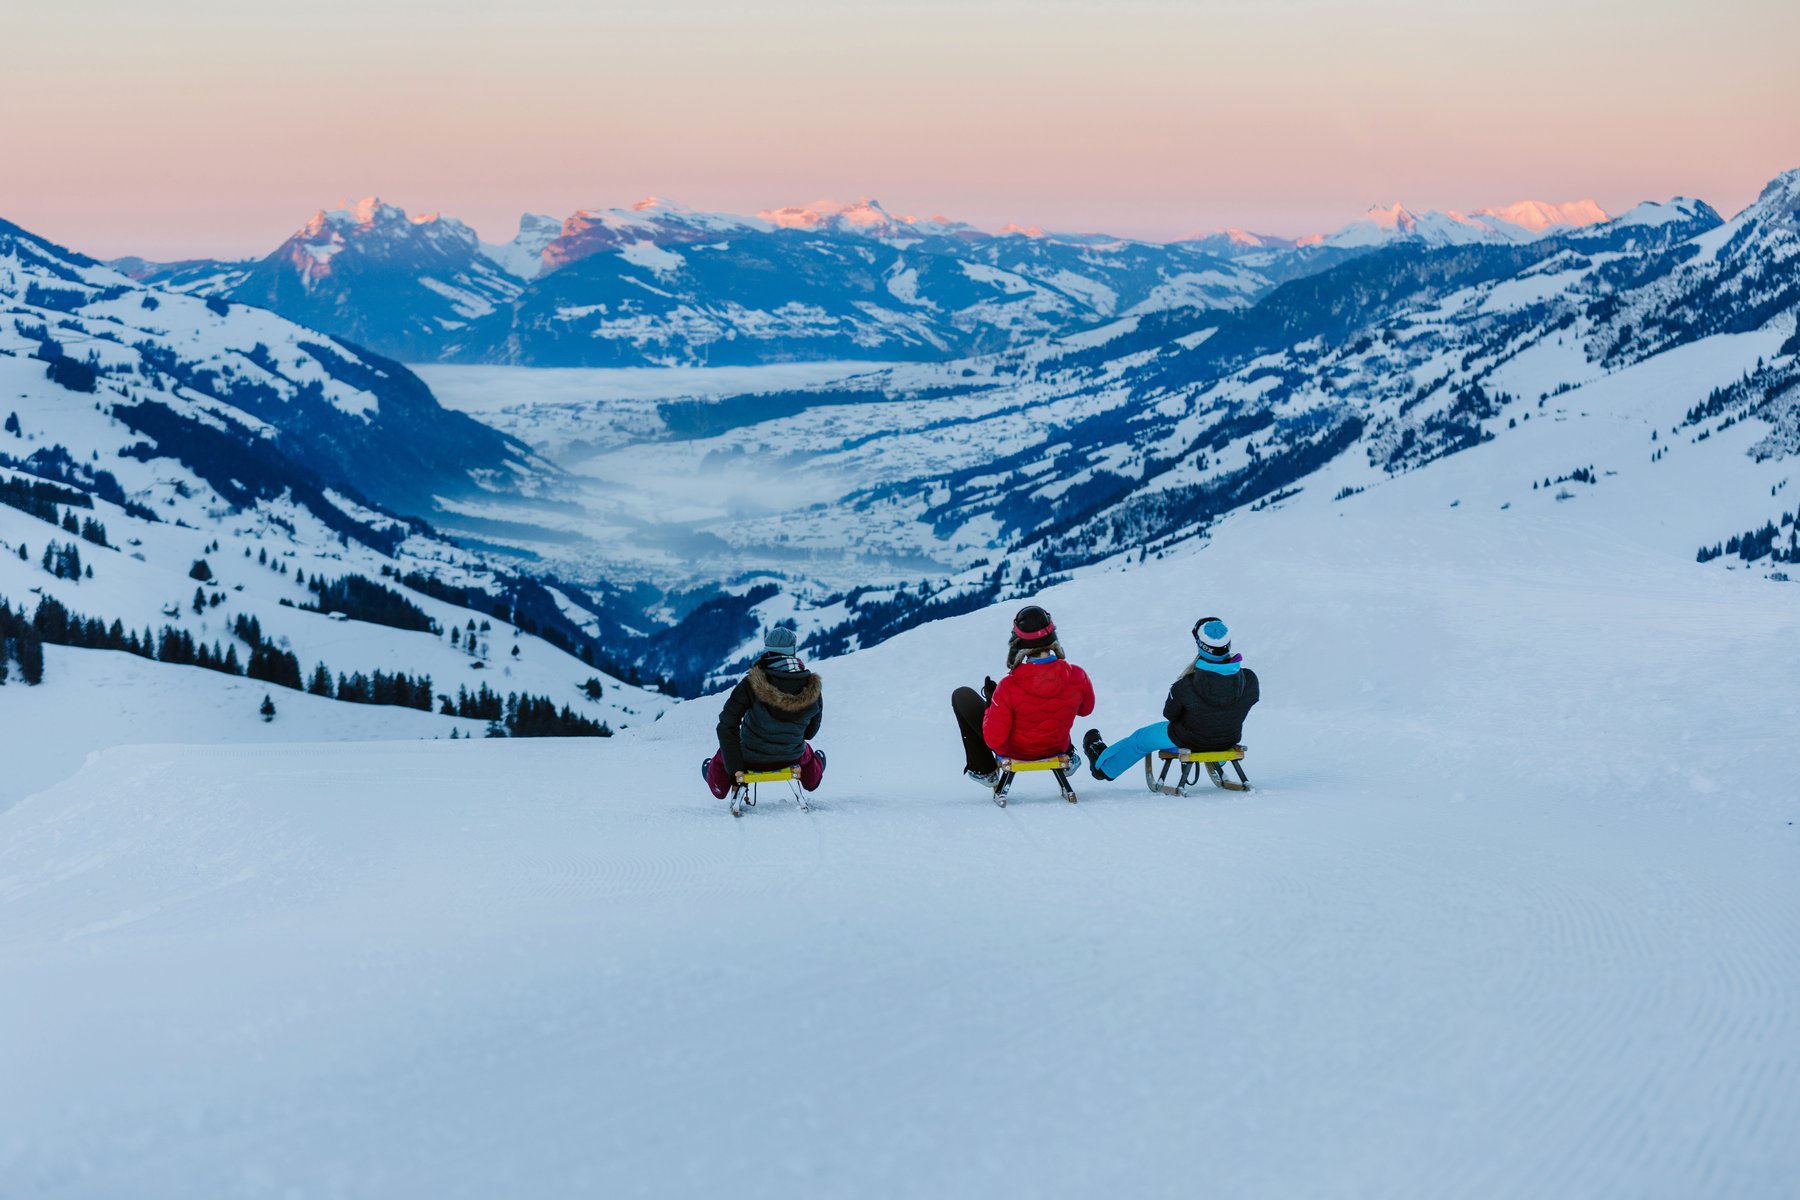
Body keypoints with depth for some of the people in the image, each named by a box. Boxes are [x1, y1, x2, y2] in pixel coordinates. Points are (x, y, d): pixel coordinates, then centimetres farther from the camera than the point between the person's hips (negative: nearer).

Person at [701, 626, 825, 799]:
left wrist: (734, 769, -17)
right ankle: (813, 779, 72)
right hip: (790, 760, 3)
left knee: (723, 755, 33)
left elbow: (726, 726, -23)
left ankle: (718, 785, 64)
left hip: (751, 761, -2)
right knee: (806, 752, 40)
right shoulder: (812, 688, -15)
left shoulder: (752, 684, -23)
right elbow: (810, 732, 2)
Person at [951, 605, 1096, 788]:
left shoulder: (1009, 687, -35)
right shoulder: (1077, 676, -25)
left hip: (1015, 750, -3)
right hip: (1057, 747, 3)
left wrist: (990, 703, -10)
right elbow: (1085, 709, -2)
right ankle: (1067, 755, 44)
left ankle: (982, 769, 23)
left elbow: (994, 740, -25)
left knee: (961, 696, 16)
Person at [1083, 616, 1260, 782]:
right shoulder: (1250, 680, -25)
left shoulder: (1185, 687, -33)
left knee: (1140, 739, 25)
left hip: (1188, 741, -3)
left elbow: (1169, 714, -14)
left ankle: (1103, 765, 49)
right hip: (1229, 741, 3)